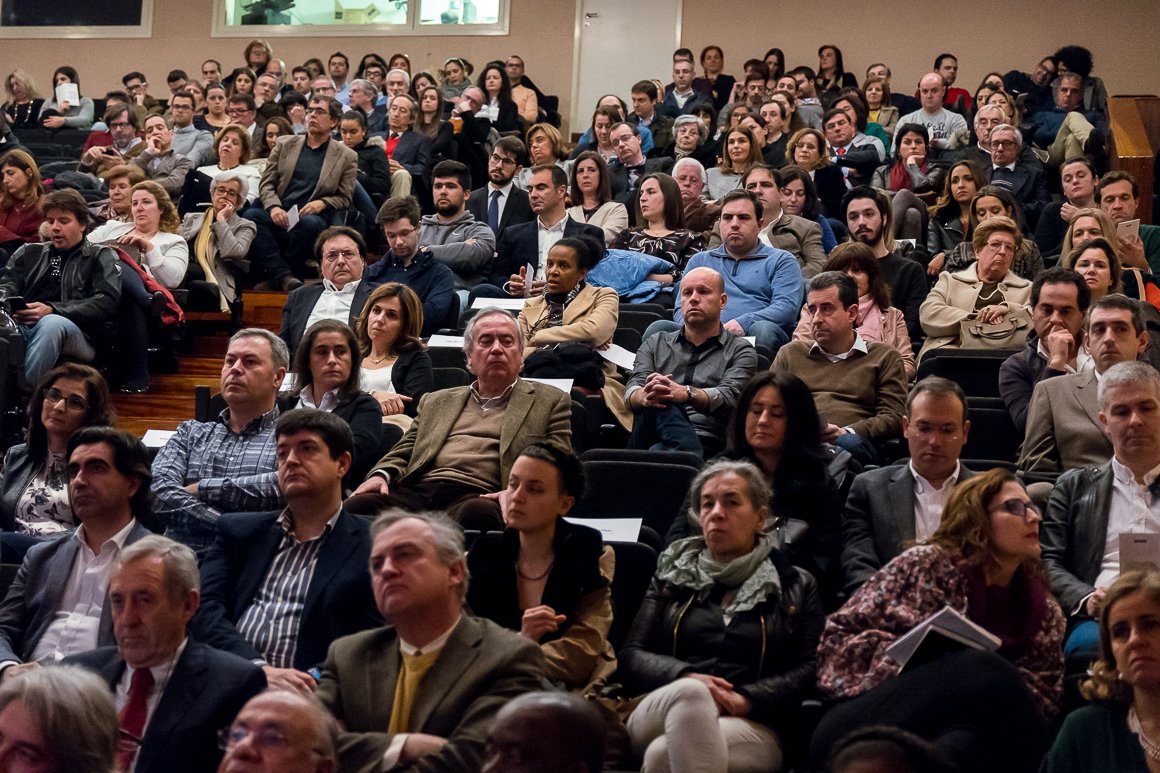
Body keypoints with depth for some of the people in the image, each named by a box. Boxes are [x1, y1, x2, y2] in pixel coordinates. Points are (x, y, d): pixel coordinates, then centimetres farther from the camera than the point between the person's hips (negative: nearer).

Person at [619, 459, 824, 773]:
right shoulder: (672, 573, 21)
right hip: (661, 715, 3)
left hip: (752, 726, -2)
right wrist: (687, 678, -10)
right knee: (690, 692, -38)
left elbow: (810, 670, 5)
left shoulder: (797, 587, 17)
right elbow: (632, 655, 11)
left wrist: (747, 699, -14)